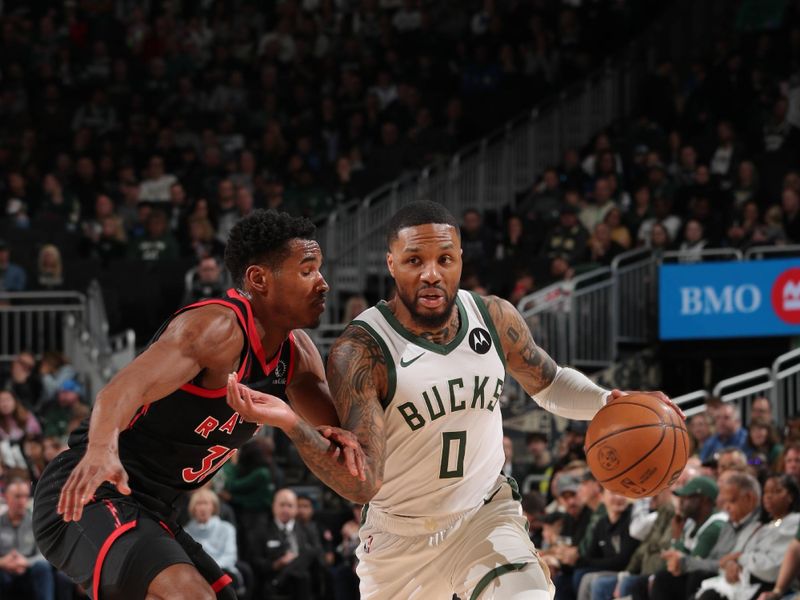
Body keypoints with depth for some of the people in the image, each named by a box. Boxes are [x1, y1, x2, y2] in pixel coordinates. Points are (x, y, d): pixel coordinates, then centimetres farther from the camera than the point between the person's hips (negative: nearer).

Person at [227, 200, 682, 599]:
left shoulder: (495, 319, -9)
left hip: (486, 514, 2)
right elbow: (363, 484, -29)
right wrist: (291, 424, -45)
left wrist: (606, 402, -9)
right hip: (400, 534, -2)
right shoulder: (360, 353, -24)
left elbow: (550, 384, 12)